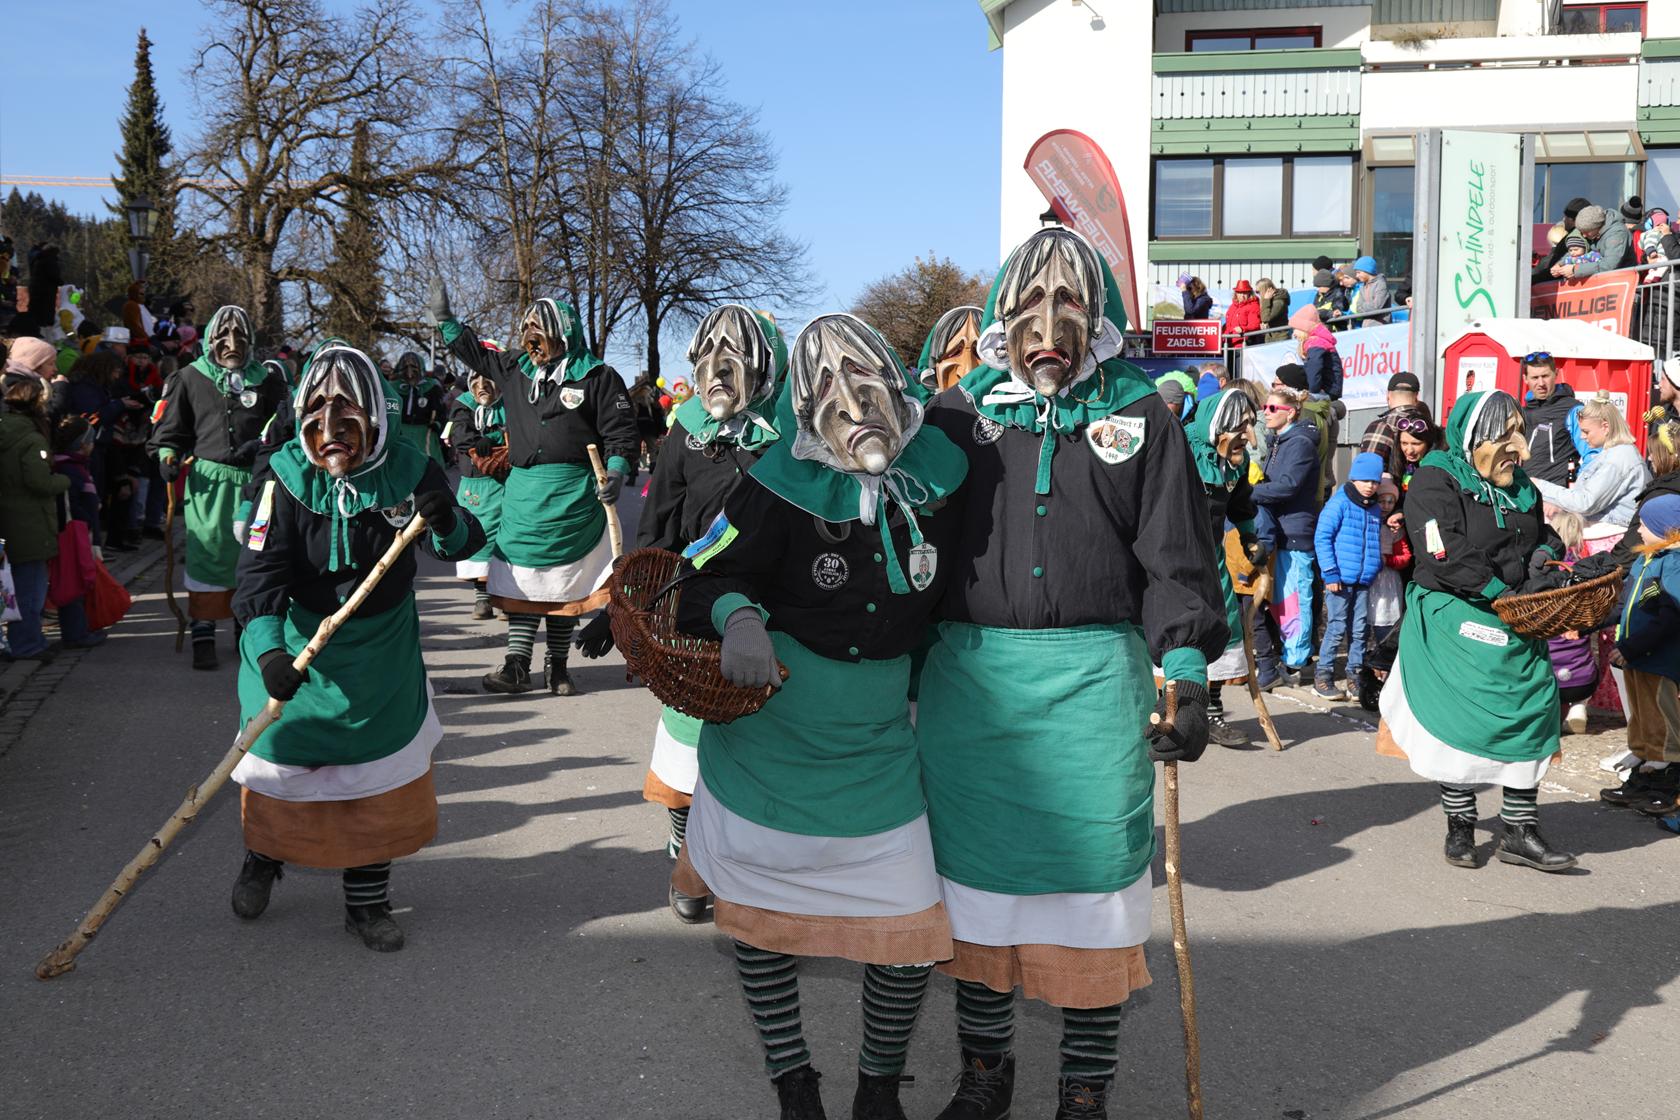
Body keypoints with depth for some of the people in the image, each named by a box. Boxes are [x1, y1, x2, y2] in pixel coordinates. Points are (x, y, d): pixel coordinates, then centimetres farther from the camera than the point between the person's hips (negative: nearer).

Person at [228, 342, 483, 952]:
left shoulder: (407, 471, -12)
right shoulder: (287, 477, -16)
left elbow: (465, 544, -7)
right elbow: (260, 569, -22)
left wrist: (446, 523, -31)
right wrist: (268, 648, -37)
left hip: (382, 655, 1)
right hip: (298, 648, -1)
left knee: (381, 783, 9)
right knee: (279, 758, 13)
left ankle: (367, 903, 27)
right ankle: (263, 858, 44)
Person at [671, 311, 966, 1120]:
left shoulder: (935, 470, -4)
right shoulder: (781, 486, -15)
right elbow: (702, 583, -11)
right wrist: (738, 617, -30)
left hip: (875, 742, 2)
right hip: (768, 738, -2)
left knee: (909, 933, 2)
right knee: (765, 922, 13)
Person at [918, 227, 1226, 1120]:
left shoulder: (1140, 416, 4)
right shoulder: (958, 413, 7)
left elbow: (1175, 556, 0)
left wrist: (1185, 672, -10)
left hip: (1094, 683, -1)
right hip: (969, 679, 2)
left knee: (1094, 883, 6)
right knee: (976, 879, 11)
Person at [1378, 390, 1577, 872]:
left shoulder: (1519, 485, 13)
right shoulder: (1435, 484, -11)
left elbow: (1544, 535, 25)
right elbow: (1447, 560, -20)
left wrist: (1544, 557, 1)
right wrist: (1506, 593, -21)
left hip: (1516, 628, 7)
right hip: (1455, 624, -7)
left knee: (1530, 716, 4)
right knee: (1460, 723, -2)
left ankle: (1520, 832, 13)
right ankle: (1460, 827, 14)